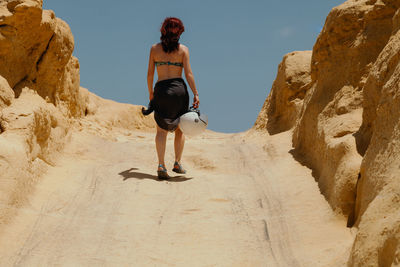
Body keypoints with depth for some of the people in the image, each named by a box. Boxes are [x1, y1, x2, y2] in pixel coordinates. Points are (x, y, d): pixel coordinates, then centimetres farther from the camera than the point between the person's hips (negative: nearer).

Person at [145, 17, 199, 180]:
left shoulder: (155, 48, 4)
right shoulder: (183, 49, 0)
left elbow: (150, 73, 5)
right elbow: (188, 73, -5)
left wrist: (150, 92, 17)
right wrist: (196, 94, -3)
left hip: (161, 89, 1)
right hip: (178, 89, -1)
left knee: (161, 130, -2)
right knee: (179, 129, 14)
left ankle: (161, 165, -18)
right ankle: (177, 163, 12)